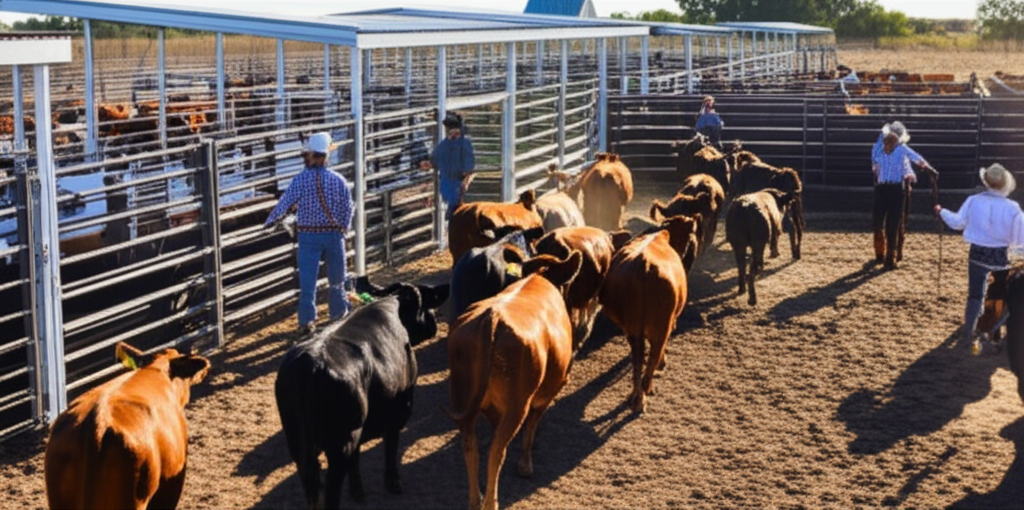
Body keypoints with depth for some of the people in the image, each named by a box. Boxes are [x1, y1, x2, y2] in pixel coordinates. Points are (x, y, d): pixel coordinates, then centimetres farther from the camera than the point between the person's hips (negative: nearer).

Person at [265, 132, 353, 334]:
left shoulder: (300, 179, -11)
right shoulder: (338, 180, -5)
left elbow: (284, 203, -7)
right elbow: (348, 208, 0)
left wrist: (269, 222, 8)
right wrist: (344, 228, 17)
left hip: (308, 235, -1)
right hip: (334, 234, 1)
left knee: (307, 279, 4)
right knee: (336, 277, 18)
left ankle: (306, 320, 1)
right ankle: (338, 312, 31)